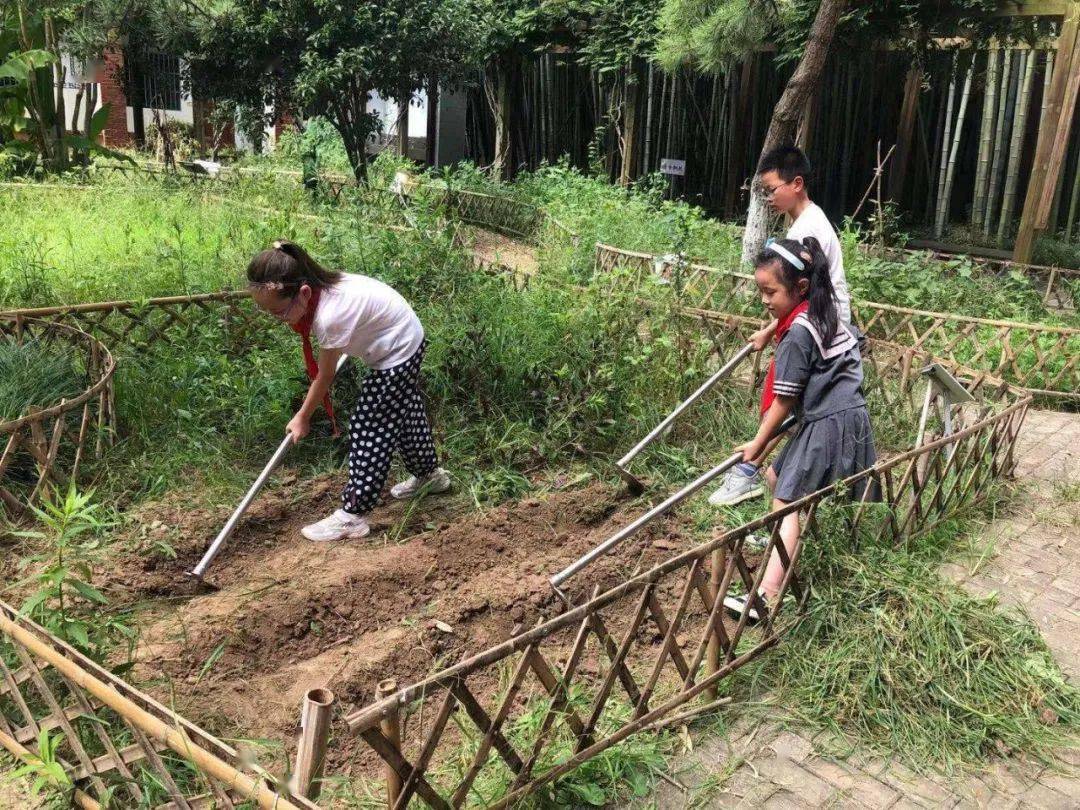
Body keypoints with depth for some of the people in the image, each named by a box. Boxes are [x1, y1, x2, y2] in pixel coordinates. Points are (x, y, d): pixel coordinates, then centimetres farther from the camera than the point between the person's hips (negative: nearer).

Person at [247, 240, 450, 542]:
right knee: (405, 413, 24)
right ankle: (429, 473, 44)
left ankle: (352, 515, 0)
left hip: (397, 351, -9)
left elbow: (325, 375, -22)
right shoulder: (319, 286, -14)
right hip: (407, 340, 9)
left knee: (368, 429, -6)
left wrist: (302, 417, -7)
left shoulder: (330, 316, -37)